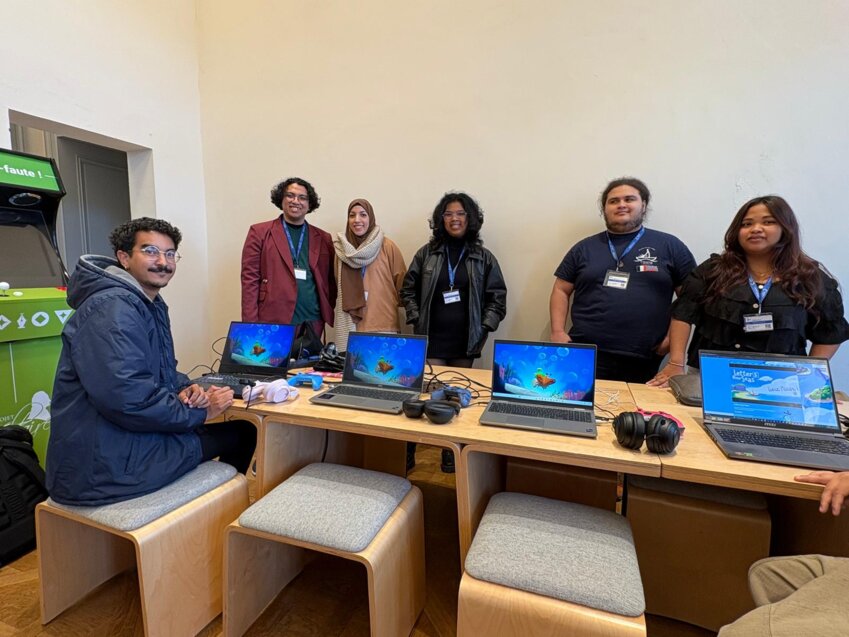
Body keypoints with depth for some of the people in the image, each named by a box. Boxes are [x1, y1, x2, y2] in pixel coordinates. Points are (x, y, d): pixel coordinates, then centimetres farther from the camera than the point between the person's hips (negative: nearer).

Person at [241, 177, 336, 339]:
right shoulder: (260, 232, 4)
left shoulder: (323, 238, 11)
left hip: (312, 324, 2)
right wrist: (251, 324, -8)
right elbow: (250, 279, -1)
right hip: (272, 322, -2)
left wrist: (327, 314, 2)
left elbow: (331, 281, 14)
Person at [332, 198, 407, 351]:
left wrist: (392, 303, 5)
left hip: (383, 324, -2)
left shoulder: (387, 246, -1)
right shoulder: (341, 248, 9)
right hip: (350, 325, 3)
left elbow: (401, 283, 3)